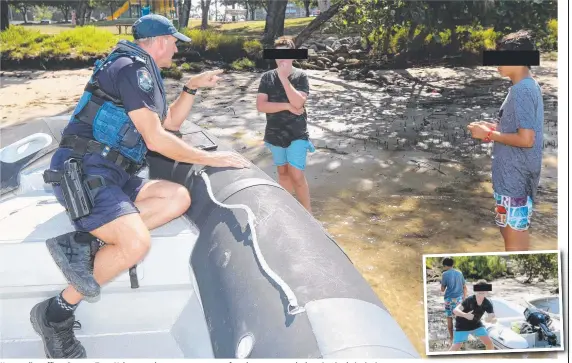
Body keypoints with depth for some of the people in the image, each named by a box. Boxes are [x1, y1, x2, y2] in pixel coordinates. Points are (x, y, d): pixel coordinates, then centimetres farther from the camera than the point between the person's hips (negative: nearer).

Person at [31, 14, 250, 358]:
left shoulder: (145, 73, 22)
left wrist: (192, 87, 21)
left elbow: (170, 123, 33)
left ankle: (84, 243, -13)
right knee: (137, 244, -27)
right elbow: (155, 138, -14)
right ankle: (56, 313, -9)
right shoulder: (133, 66, -10)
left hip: (112, 174, 10)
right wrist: (209, 158, -7)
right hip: (82, 169, -10)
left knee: (179, 198, -8)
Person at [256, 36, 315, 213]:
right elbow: (260, 105, -11)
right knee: (283, 172, 15)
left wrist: (283, 77, -24)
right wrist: (287, 106, -19)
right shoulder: (267, 77, -1)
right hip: (275, 133, 4)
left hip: (297, 134, -3)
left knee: (296, 175, -9)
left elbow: (298, 103, -23)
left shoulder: (301, 76, -8)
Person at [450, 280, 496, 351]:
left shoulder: (487, 303, -19)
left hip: (476, 324, 4)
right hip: (462, 325, -4)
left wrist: (490, 319, -47)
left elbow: (493, 318, -23)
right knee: (456, 347, -12)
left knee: (489, 342, 1)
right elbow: (455, 310, -37)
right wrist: (465, 315, -56)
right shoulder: (469, 300, -30)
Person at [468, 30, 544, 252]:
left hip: (515, 176, -10)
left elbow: (526, 139, -25)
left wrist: (489, 135, -15)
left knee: (513, 235, 0)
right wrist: (493, 127, 9)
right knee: (516, 231, 18)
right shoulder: (529, 86, 11)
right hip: (515, 173, 10)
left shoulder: (521, 91, -20)